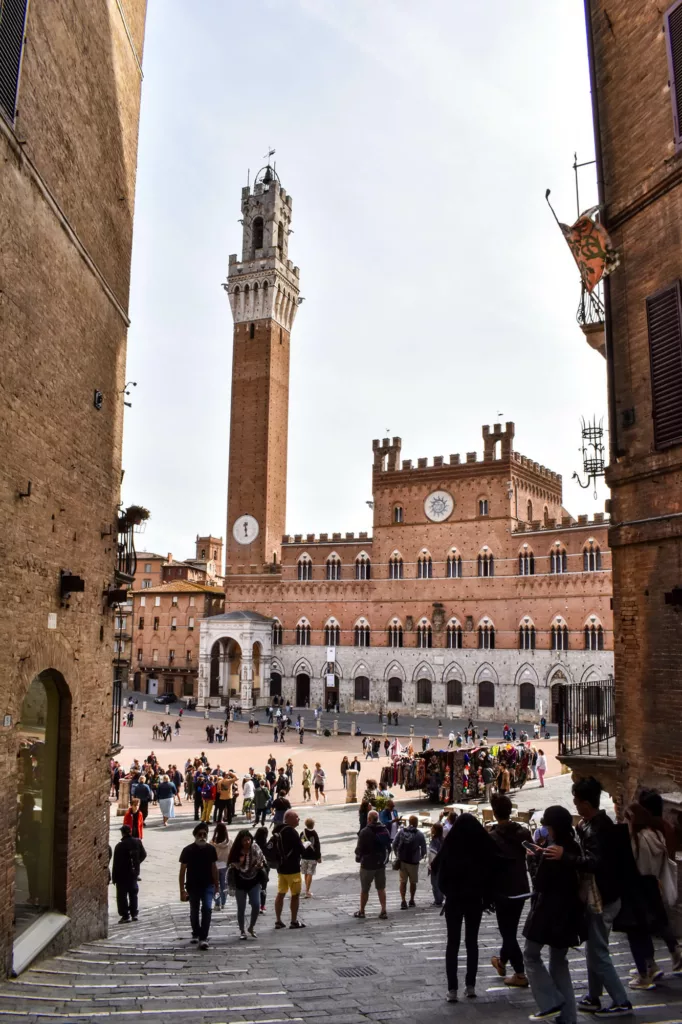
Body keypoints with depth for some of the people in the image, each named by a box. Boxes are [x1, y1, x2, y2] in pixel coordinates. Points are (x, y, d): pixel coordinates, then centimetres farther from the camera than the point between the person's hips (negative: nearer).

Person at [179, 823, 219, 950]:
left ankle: (203, 938, -10)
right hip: (192, 886, -1)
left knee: (207, 908, -15)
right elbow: (182, 871, -8)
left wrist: (216, 885, 10)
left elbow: (214, 868, 8)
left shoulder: (211, 849, -3)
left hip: (208, 885, 1)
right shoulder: (188, 850, -11)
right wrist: (182, 890, -11)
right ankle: (196, 934, 35)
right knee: (194, 912, 12)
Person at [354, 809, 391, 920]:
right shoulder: (385, 831, 1)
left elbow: (359, 848, -14)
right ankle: (383, 911, 9)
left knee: (364, 889, 9)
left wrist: (358, 857, 6)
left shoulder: (365, 832, -18)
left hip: (367, 865, -5)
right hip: (381, 864, 5)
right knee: (381, 888, 12)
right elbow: (388, 847, 8)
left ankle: (361, 911, 19)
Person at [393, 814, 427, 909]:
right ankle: (411, 901, 25)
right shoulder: (419, 834, -9)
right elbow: (424, 848, -5)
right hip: (413, 861, -2)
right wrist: (422, 856, 15)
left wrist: (397, 855, 12)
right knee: (413, 882, 15)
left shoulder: (401, 831, -3)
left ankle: (403, 901, 0)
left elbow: (394, 844, -3)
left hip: (402, 860, 2)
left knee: (403, 881, 8)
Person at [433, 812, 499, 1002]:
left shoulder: (449, 845, -12)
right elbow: (493, 870, -7)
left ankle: (452, 989, 2)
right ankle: (470, 986, 17)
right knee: (472, 942, 15)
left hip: (454, 900, -1)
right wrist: (487, 897, 3)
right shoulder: (484, 844, -11)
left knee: (453, 943, 6)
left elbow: (435, 868, -1)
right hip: (475, 900, 1)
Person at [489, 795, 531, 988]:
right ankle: (502, 961, 38)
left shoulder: (493, 837, -16)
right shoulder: (524, 833, -2)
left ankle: (520, 974, 4)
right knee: (511, 929, 21)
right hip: (521, 889, 6)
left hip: (503, 891, -6)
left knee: (508, 932, 4)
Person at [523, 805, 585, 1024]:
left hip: (548, 910, -8)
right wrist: (540, 855, 23)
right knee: (559, 961, 17)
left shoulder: (552, 850, -20)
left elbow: (541, 883, -17)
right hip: (567, 911, 8)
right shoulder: (574, 848, 3)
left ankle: (550, 1003, 1)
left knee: (531, 954, 9)